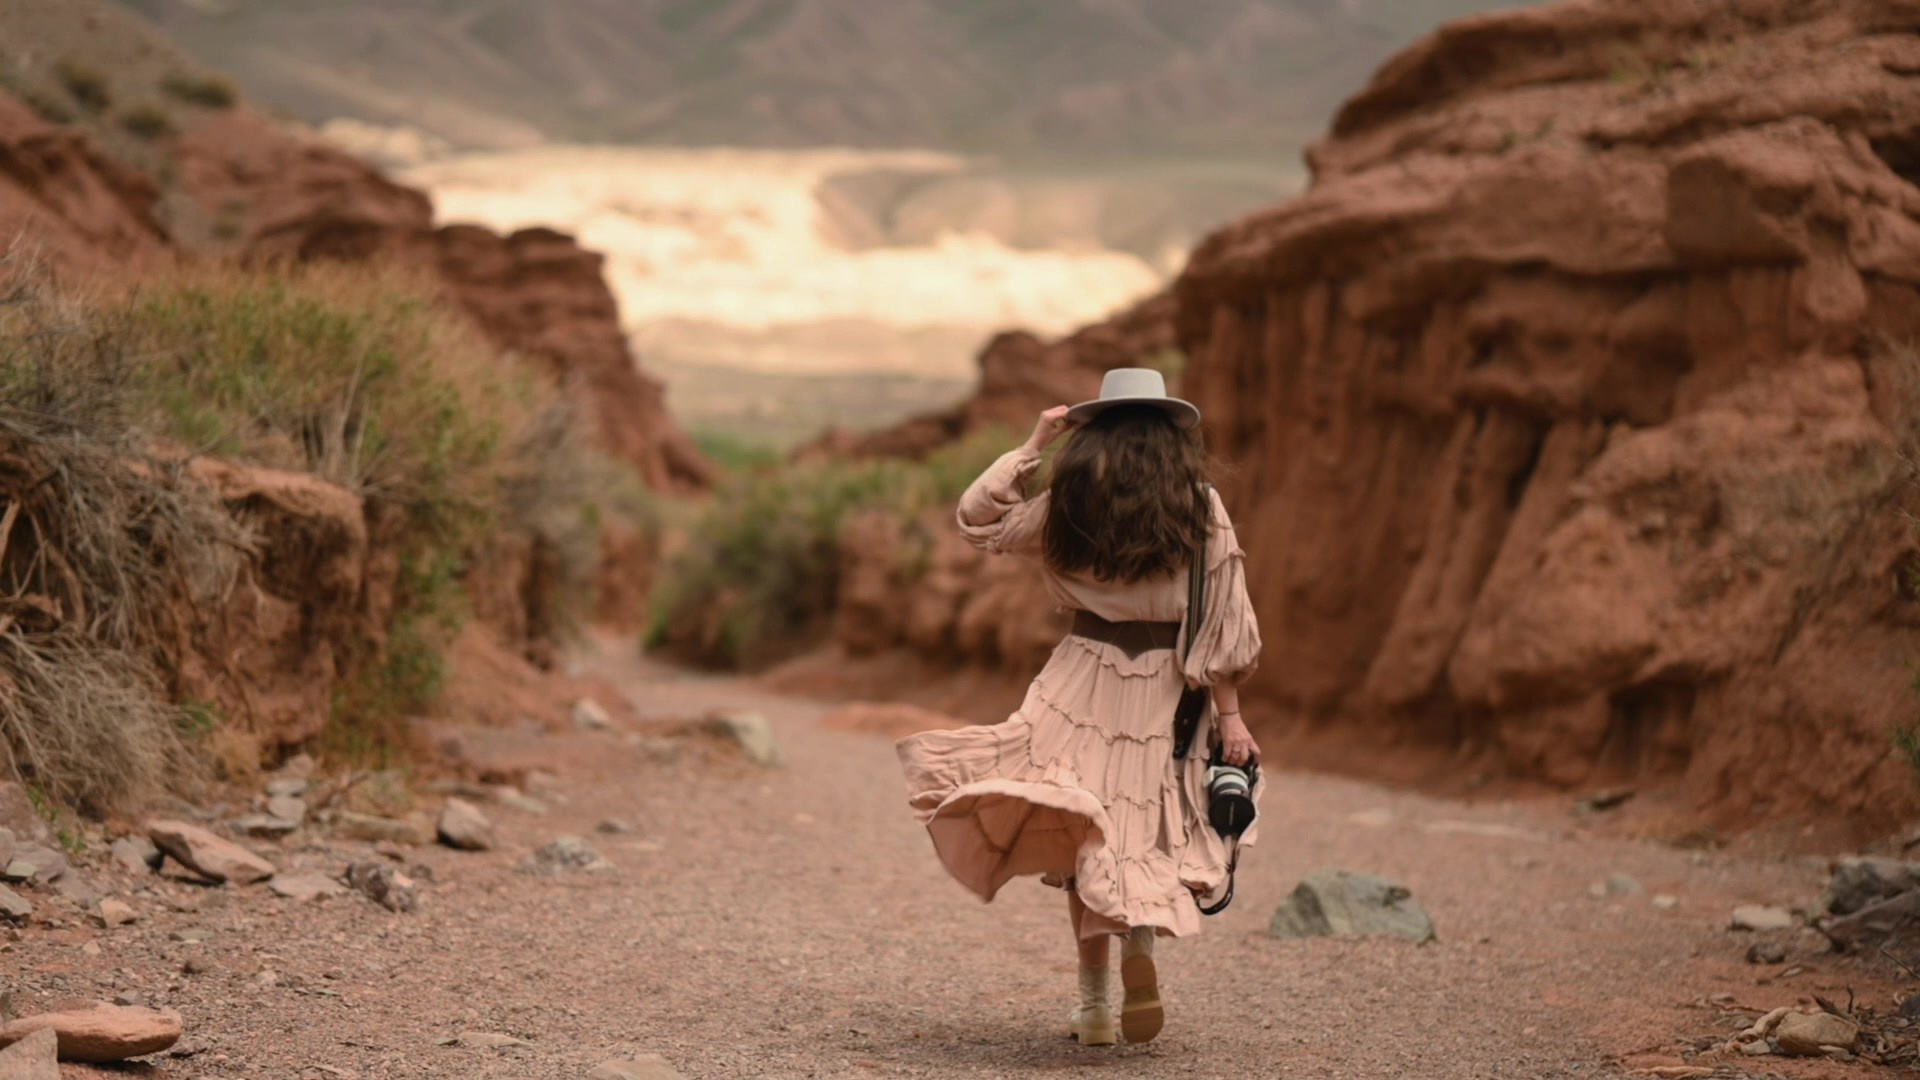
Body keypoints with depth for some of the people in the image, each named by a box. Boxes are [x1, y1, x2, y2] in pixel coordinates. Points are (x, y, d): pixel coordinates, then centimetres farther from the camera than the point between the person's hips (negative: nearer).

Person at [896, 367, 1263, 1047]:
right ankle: (1142, 935, -16)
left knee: (1089, 838, 8)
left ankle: (1094, 1005, -1)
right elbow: (1223, 620, -4)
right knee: (1149, 832, 14)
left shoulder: (1068, 505, -1)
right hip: (1166, 690, 0)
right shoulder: (1202, 509, -2)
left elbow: (977, 519, 12)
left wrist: (1032, 445, 14)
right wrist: (1229, 713, 0)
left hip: (1085, 683, 0)